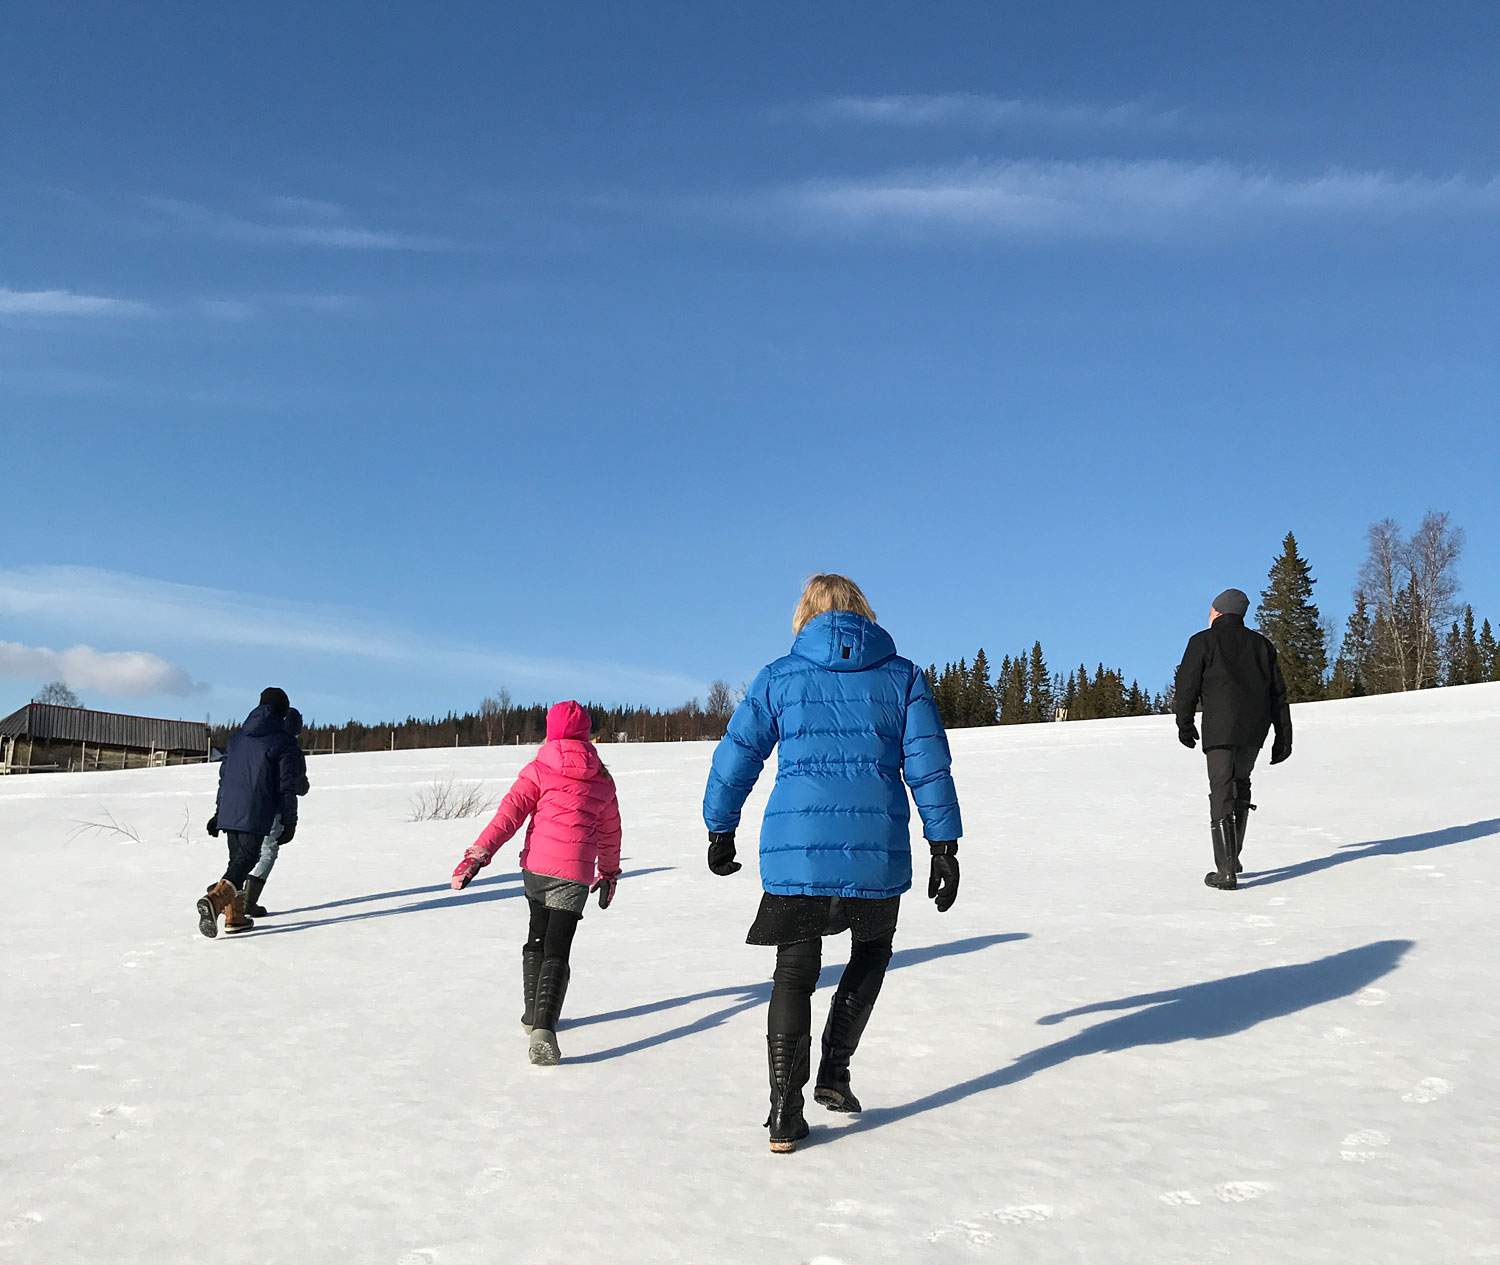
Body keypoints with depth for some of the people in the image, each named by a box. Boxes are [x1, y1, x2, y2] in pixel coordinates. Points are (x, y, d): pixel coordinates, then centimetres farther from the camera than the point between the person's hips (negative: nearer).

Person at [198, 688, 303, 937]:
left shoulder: (239, 736, 17)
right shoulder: (284, 741, -4)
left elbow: (224, 774, 21)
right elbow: (287, 786, -5)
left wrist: (219, 811, 28)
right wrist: (289, 822, 0)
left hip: (229, 811, 6)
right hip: (256, 815, -6)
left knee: (238, 859, 15)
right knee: (246, 859, -7)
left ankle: (234, 916, 13)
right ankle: (215, 899, -30)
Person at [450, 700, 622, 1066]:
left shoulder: (539, 770, 4)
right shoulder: (602, 779, 9)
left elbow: (510, 812, -8)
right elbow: (610, 832, 19)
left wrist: (479, 853, -11)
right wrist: (609, 873, 33)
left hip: (534, 867, 2)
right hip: (573, 873, -1)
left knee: (537, 937, 23)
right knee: (556, 951, -7)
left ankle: (534, 1013, 36)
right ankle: (543, 1030, -26)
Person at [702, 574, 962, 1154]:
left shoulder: (777, 677, 8)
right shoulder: (902, 675, 8)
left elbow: (735, 759, 9)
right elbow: (928, 766, 2)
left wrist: (721, 831, 21)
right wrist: (944, 847, 6)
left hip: (794, 848, 0)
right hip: (877, 852, 0)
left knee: (795, 973, 14)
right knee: (871, 951, 26)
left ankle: (785, 1114, 8)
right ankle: (833, 1073, 17)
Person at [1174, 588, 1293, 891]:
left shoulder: (1203, 641, 3)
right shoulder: (1261, 644, 17)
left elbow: (1187, 685, -1)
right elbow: (1278, 692, 15)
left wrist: (1185, 724, 9)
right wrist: (1284, 735, 16)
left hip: (1220, 727, -5)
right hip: (1255, 728, 5)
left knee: (1222, 792, -6)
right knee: (1240, 783, 21)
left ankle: (1226, 871, -12)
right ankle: (1233, 857, 25)